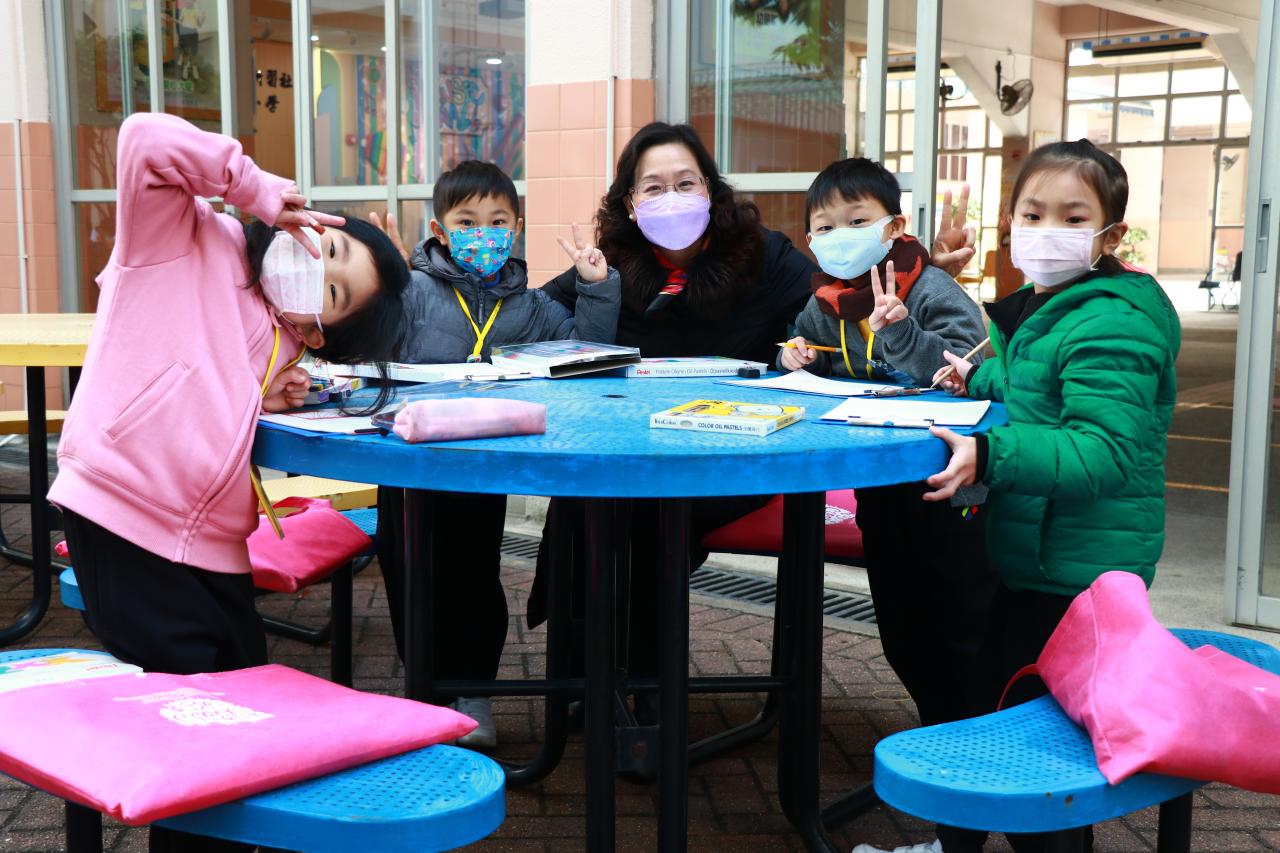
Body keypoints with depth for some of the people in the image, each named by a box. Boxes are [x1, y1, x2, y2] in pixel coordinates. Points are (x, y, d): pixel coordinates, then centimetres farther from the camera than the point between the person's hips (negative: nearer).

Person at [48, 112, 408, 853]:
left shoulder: (281, 342, 16)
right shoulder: (185, 241, 0)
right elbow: (147, 140, -16)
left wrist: (267, 404, 0)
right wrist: (258, 189, -9)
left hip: (215, 554, 7)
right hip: (124, 531, -7)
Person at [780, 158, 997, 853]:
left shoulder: (934, 291, -15)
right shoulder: (825, 303, 6)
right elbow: (813, 358, 21)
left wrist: (899, 332, -38)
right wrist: (797, 357, -2)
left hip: (948, 489, -7)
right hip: (879, 488, 7)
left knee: (959, 634, -1)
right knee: (901, 635, 16)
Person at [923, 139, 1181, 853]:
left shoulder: (1109, 325, -21)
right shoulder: (1039, 310, 12)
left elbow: (1103, 449, -32)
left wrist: (990, 458, -43)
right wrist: (979, 380, 15)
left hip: (1075, 574, -11)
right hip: (1034, 560, 11)